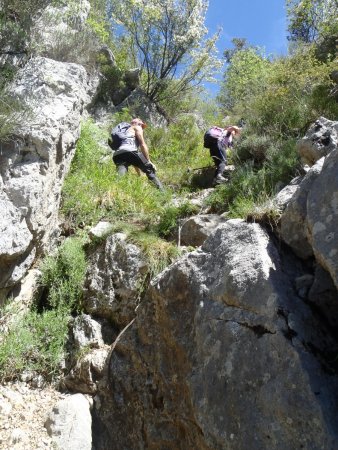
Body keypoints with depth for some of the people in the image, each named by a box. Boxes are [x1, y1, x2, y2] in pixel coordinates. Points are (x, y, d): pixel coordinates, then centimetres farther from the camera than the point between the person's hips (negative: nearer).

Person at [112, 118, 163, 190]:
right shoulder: (137, 127, 23)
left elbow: (134, 160, 41)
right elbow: (142, 145, 7)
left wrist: (139, 174, 41)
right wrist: (149, 161, 9)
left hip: (117, 156, 6)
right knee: (150, 169, 9)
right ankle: (161, 191, -1)